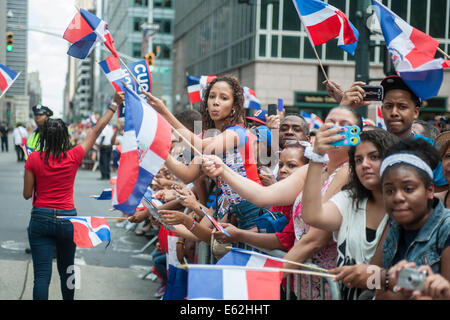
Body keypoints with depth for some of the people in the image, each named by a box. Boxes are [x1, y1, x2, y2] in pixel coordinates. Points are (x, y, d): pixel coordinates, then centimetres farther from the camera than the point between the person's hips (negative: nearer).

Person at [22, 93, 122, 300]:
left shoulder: (34, 159, -6)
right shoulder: (73, 156, -5)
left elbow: (27, 194, -1)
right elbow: (97, 129, 3)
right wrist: (115, 104, 10)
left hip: (41, 218, -1)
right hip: (67, 218, 1)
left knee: (42, 275, -2)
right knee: (67, 270, 20)